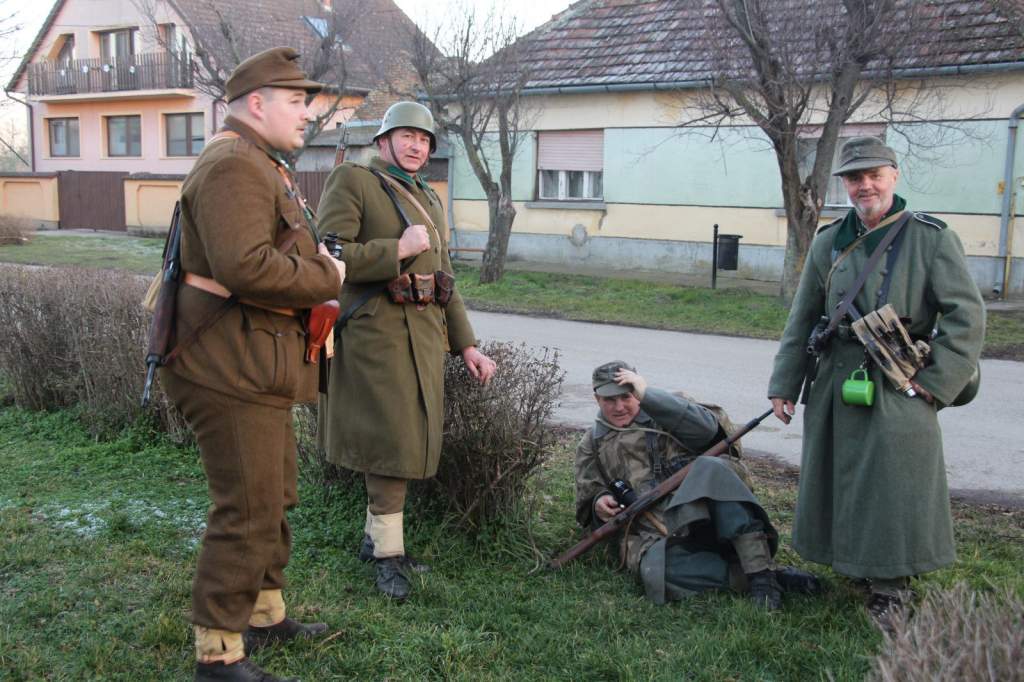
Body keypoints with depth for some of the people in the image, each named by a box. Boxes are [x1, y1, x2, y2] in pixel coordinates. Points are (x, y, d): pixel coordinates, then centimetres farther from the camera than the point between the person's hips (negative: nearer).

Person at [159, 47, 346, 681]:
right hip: (228, 365, -11)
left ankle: (266, 614, 36)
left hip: (256, 363, 11)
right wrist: (326, 279, -17)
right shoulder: (233, 166, -17)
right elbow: (245, 267, -30)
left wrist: (317, 260, 7)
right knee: (248, 510, -6)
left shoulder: (263, 166, 20)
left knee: (276, 496, 20)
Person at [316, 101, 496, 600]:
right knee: (390, 438, -6)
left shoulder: (428, 199, 19)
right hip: (377, 330, -7)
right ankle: (388, 553, 7)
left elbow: (444, 278, 20)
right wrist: (399, 249, -17)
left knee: (408, 438, 11)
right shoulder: (352, 181, -4)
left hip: (425, 332, 7)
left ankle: (375, 536, 27)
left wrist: (467, 345, 15)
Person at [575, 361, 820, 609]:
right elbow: (587, 498, 26)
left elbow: (706, 426, -4)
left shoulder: (663, 411, 17)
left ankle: (761, 574, -33)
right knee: (656, 571, -35)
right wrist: (599, 503, 2)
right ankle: (761, 576, -27)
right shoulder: (592, 444, 25)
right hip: (653, 535, 1)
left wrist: (648, 394, -8)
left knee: (710, 468, -34)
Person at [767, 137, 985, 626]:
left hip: (898, 387, -4)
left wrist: (934, 382, -11)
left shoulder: (931, 238, -5)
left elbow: (967, 316, -6)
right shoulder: (829, 242, 8)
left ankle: (888, 590, 15)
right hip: (835, 381, 5)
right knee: (836, 482, 12)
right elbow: (802, 320, 12)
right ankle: (852, 566, 31)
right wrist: (783, 384, 9)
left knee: (892, 487, 0)